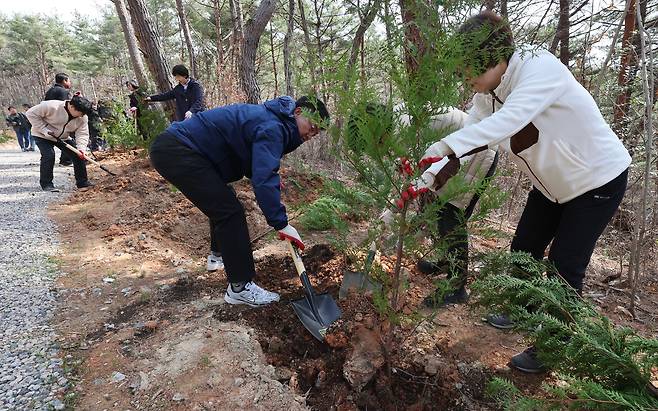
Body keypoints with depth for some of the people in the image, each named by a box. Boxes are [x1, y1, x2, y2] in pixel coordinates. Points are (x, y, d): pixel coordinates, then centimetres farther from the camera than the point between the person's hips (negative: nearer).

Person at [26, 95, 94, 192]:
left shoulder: (82, 118, -16)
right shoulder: (52, 107, -30)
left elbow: (82, 134, -18)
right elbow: (31, 113, -22)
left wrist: (81, 148, -35)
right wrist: (44, 129, -28)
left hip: (63, 137, 5)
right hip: (43, 136, -5)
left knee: (78, 154, -6)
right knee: (49, 155, -22)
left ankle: (82, 182, 5)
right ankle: (46, 184, -6)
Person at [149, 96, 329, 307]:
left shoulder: (271, 121, 14)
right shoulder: (271, 128, -18)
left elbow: (261, 171, 20)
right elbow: (264, 180, -30)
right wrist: (281, 223, -29)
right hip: (177, 152, -11)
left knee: (222, 202, 25)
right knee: (230, 212, -13)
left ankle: (220, 255, 43)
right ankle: (240, 287, -5)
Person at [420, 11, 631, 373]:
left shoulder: (540, 67, -30)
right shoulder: (485, 95, -9)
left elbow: (507, 120, -46)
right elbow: (473, 139, -15)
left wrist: (446, 146, -58)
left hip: (598, 178, -7)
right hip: (551, 184, 7)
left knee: (564, 265, -5)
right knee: (524, 250, 13)